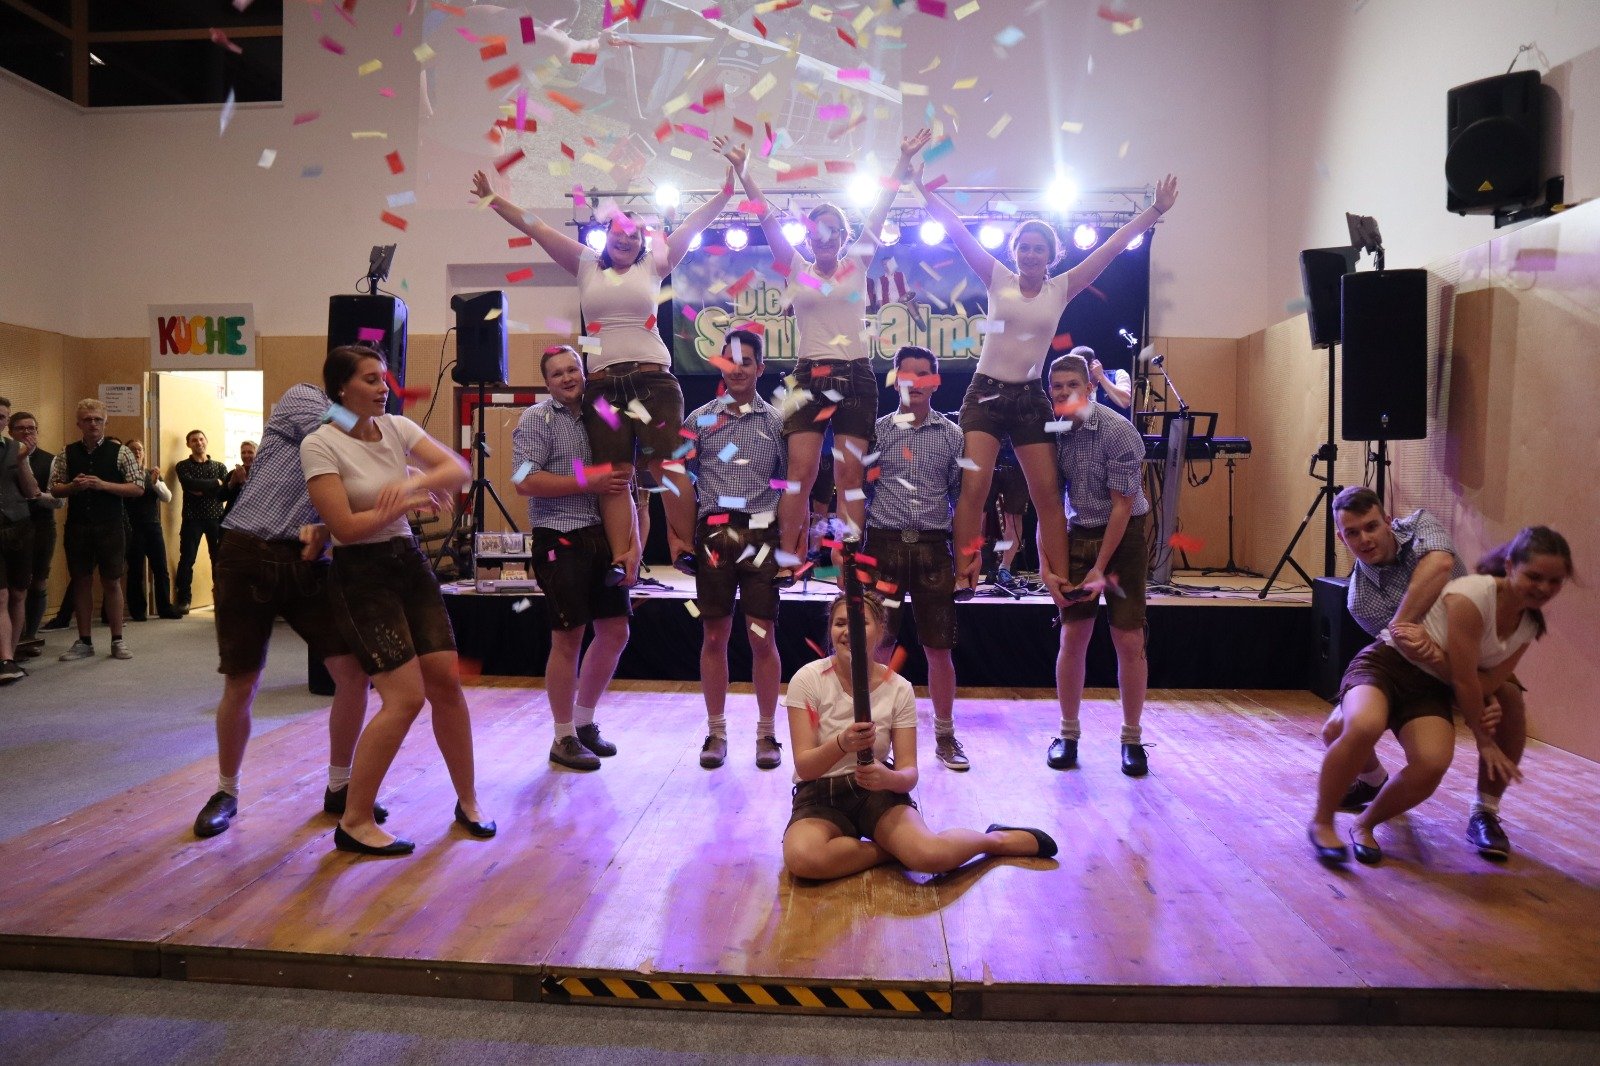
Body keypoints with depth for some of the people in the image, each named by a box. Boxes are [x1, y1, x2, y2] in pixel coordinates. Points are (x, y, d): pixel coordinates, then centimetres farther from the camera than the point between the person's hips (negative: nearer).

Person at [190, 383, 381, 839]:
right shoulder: (303, 398, 1)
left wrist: (324, 529, -16)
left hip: (308, 564, 5)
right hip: (250, 557, -5)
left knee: (354, 671, -4)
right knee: (241, 686, 4)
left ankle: (338, 787, 13)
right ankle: (226, 792, 26)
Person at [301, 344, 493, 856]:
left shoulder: (396, 427, 4)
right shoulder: (320, 445, -12)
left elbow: (460, 470, -4)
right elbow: (346, 527, -18)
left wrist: (412, 482, -22)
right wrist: (409, 502, -10)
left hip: (410, 562, 6)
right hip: (361, 574, -6)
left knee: (446, 681, 3)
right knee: (406, 697, -12)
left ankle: (467, 801, 20)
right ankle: (354, 822, 4)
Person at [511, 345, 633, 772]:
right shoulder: (536, 418, -3)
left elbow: (620, 475, 22)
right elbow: (526, 481, -15)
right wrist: (588, 482, -17)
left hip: (602, 537, 6)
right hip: (561, 540, -6)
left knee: (615, 631, 10)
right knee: (568, 638, 0)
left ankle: (584, 721, 28)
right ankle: (564, 738, 15)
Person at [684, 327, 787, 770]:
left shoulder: (777, 421, 6)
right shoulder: (700, 418, 7)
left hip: (761, 535, -1)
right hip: (714, 534, 1)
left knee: (763, 637, 2)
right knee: (714, 636, 6)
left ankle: (767, 733, 15)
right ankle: (716, 732, 18)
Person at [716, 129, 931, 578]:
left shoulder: (857, 266, 10)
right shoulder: (797, 269, 10)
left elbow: (880, 210, 5)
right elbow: (767, 216, 4)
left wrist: (905, 159, 1)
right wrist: (741, 169, -1)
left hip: (855, 375, 0)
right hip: (810, 375, 0)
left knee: (850, 476, 0)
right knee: (801, 472, -7)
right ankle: (787, 563, -3)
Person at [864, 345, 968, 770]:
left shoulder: (952, 434, 8)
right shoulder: (877, 430, 7)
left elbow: (963, 498, 9)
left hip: (933, 547, 0)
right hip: (885, 543, 0)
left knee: (939, 647, 5)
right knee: (879, 643, 5)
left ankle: (945, 736, 19)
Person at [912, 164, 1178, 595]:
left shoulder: (1061, 290, 5)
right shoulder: (998, 280, 2)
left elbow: (1111, 246, 4)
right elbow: (957, 231, -4)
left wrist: (1156, 209, 2)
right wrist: (923, 188, -9)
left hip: (1029, 398, 2)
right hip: (985, 393, -2)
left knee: (1047, 496, 2)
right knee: (973, 487, -14)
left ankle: (1061, 581, 10)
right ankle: (963, 576, -9)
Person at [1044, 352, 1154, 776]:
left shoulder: (1117, 431, -18)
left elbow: (1123, 504, -16)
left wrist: (1101, 568, -15)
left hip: (1123, 535, -3)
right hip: (1078, 534, 3)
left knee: (1128, 639, -3)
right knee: (1073, 636, 1)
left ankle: (1132, 739, 12)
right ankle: (1067, 735, 13)